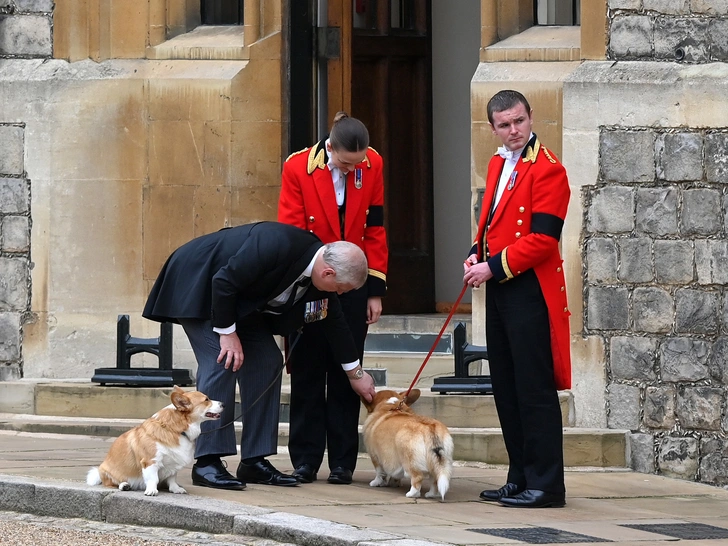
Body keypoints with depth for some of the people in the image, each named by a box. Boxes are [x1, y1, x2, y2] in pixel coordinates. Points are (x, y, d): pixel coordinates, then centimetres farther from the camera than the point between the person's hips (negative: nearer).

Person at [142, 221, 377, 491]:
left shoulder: (321, 263, -7)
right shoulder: (277, 245, -35)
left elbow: (333, 322, 8)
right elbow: (224, 282, -31)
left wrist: (355, 373, 17)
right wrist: (227, 332, -22)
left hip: (240, 298, 9)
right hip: (197, 284, -9)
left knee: (266, 362, 2)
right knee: (222, 363, -19)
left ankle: (254, 461, 5)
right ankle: (207, 463, -17)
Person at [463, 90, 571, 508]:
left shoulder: (548, 170, -12)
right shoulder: (498, 164, 16)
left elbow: (542, 239, -18)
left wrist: (493, 267, -17)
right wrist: (477, 254, 6)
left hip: (531, 291, -9)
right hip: (499, 290, 9)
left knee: (534, 390, -7)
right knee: (507, 390, 12)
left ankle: (546, 485, -3)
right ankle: (521, 479, 19)